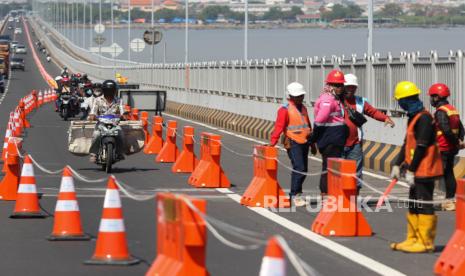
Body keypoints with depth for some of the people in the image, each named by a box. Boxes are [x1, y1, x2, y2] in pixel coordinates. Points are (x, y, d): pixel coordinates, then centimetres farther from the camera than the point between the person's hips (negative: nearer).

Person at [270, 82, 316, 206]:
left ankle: (295, 193, 21)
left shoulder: (303, 108, 17)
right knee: (299, 168, -15)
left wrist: (312, 144, 26)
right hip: (293, 143, -8)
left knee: (303, 170, 9)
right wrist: (273, 142, -20)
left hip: (304, 143, 8)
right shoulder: (285, 109, -7)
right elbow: (279, 126, -13)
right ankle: (295, 194, -8)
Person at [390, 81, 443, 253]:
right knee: (413, 205, 15)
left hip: (424, 171, -10)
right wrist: (398, 165, 16)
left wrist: (411, 170, -19)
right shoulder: (414, 117, 15)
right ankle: (413, 240, 23)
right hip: (417, 171, 10)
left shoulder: (424, 118, -16)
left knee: (424, 206, -6)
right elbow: (408, 144, 20)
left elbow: (421, 147, -20)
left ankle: (426, 243, -3)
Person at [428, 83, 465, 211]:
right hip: (451, 148, 9)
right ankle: (450, 200, 19)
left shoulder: (441, 112, -16)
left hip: (442, 149, -9)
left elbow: (446, 130, -25)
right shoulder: (453, 109, 13)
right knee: (449, 173, 15)